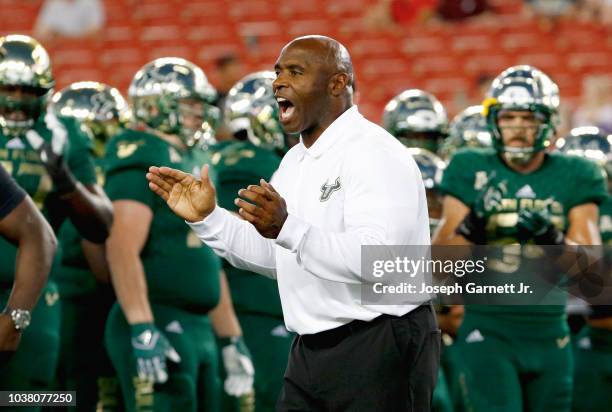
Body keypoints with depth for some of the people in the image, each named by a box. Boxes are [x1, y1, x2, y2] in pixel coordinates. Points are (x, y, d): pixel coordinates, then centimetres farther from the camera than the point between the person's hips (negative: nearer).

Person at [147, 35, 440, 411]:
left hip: (379, 349, -9)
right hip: (312, 352, 9)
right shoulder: (296, 160, 15)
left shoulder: (376, 155, -15)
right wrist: (207, 217, 10)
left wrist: (288, 229, -39)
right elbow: (271, 255, 22)